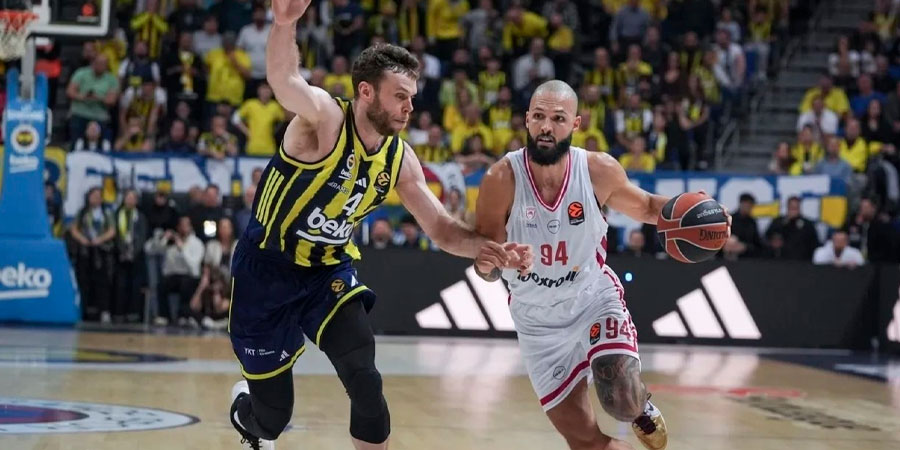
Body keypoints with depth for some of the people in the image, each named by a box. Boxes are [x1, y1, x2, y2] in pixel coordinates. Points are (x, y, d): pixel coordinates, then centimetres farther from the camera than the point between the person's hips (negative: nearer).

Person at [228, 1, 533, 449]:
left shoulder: (400, 158, -4)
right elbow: (283, 79, -46)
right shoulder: (324, 118, -23)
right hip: (267, 268, -4)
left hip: (329, 271, 4)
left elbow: (441, 227, 2)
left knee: (365, 383, -18)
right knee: (274, 411, 6)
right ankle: (246, 411, 46)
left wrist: (486, 248, -20)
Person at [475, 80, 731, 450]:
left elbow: (645, 207, 4)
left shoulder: (599, 170, -17)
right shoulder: (502, 180, -23)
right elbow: (485, 271, -16)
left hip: (595, 298, 0)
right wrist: (491, 262, -41)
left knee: (622, 404, -22)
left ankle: (643, 408, 16)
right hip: (539, 321, 0)